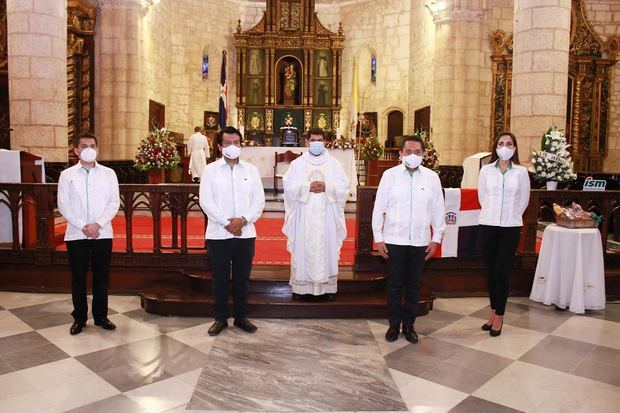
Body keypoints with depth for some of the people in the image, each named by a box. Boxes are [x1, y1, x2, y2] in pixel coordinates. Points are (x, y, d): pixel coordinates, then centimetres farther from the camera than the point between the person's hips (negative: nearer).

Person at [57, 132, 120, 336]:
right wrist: (84, 226, -12)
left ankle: (100, 316, 20)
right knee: (78, 278, 7)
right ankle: (79, 318, 20)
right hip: (76, 234, 0)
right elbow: (63, 205, -2)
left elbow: (114, 202, -1)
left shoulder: (108, 173, 4)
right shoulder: (67, 175, 3)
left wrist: (98, 224, -13)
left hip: (103, 234, 0)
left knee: (101, 277, 7)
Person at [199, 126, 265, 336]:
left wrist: (243, 220, -12)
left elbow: (259, 200, 2)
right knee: (220, 278, 6)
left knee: (242, 277, 9)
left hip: (245, 233, 2)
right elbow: (205, 201, -6)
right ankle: (220, 318, 19)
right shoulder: (211, 170, 2)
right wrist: (226, 222, -14)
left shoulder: (251, 170, 8)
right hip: (218, 234, -1)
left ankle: (241, 317, 22)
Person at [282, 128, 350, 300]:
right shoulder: (297, 163, 6)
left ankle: (327, 286, 12)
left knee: (327, 248, 3)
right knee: (303, 249, 1)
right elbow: (288, 184, -4)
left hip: (326, 216, 1)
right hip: (304, 216, 0)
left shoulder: (334, 163, 8)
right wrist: (308, 187, -16)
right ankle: (301, 286, 10)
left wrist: (326, 187, -16)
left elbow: (344, 185, 0)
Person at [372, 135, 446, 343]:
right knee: (394, 284, 7)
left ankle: (409, 325, 25)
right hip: (394, 240, -1)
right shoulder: (390, 175, -2)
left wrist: (436, 239, 5)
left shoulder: (432, 177, 2)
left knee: (414, 285, 10)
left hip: (420, 241, 1)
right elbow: (379, 208, -1)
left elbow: (438, 210, 6)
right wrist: (378, 238, -2)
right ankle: (394, 325, 23)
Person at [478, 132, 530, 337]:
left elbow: (524, 200, 8)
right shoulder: (486, 170, 2)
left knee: (502, 271, -2)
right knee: (490, 270, 8)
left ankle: (499, 316, 10)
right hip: (488, 226, 1)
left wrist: (511, 216, 10)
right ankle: (494, 311, 22)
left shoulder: (521, 172, 0)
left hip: (511, 228, -1)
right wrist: (492, 213, 11)